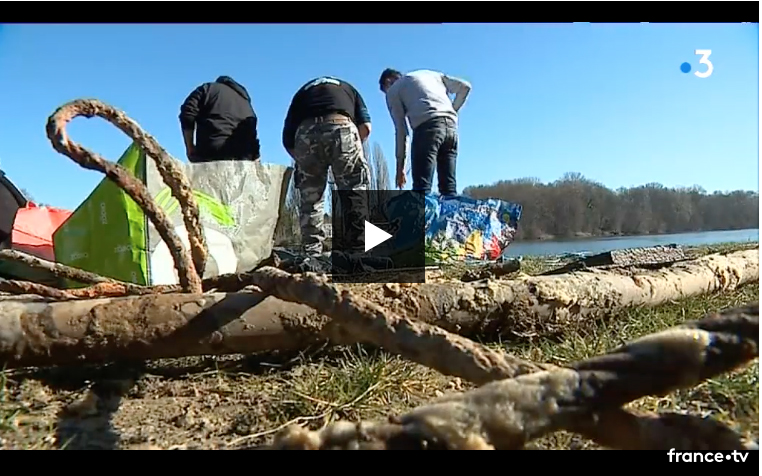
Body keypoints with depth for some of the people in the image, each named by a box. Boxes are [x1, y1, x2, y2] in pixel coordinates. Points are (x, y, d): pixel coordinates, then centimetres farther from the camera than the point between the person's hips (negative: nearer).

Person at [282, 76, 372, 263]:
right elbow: (365, 126, 18)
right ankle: (357, 252, 2)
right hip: (341, 127, -1)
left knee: (309, 199, 12)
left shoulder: (302, 92, 37)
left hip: (306, 132, 2)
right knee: (356, 194, 7)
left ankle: (312, 256, 8)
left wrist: (302, 160, 30)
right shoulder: (347, 88, 37)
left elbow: (288, 137, 21)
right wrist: (353, 148, 30)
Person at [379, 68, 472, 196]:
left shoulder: (393, 91, 18)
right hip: (451, 125, 5)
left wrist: (400, 165, 11)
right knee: (448, 186, 5)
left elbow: (400, 129, 10)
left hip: (427, 126, -5)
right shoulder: (429, 73, 34)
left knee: (422, 187, -10)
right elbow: (464, 86, 25)